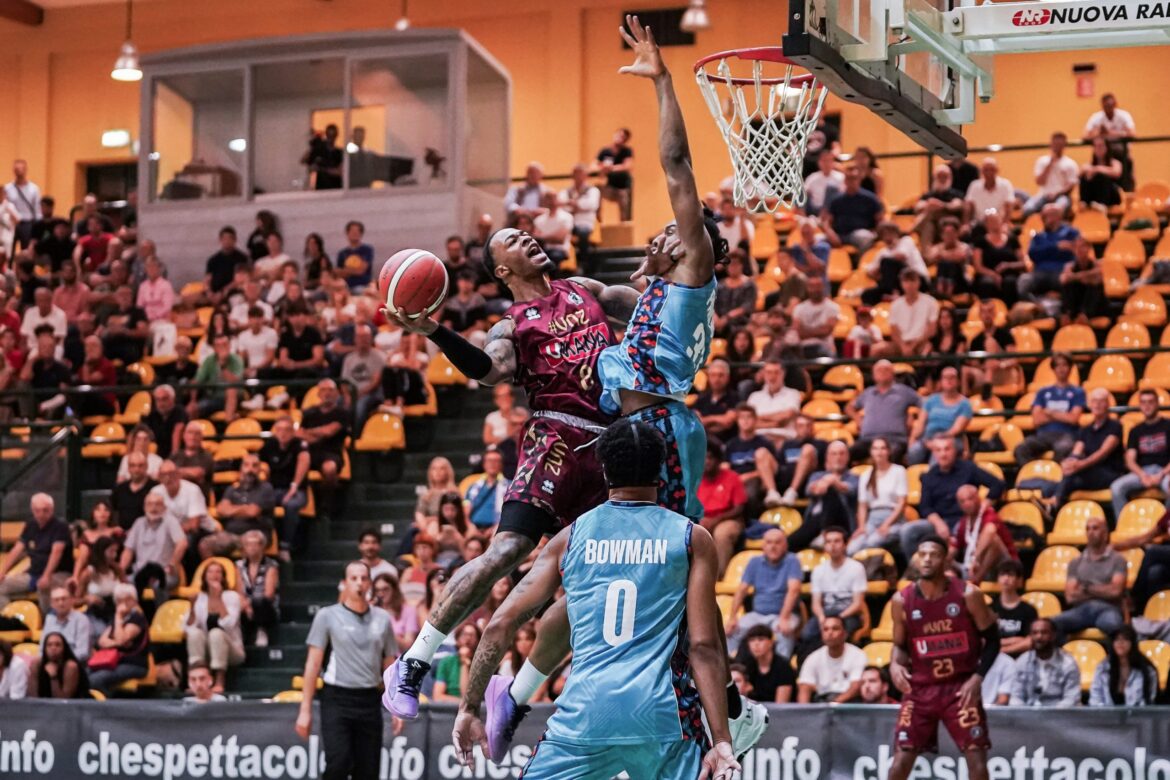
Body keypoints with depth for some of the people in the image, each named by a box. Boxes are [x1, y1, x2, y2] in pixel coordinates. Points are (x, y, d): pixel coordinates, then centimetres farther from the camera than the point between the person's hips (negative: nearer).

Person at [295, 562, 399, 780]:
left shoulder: (382, 619, 10)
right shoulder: (327, 616, 1)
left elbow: (390, 666, 14)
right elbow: (313, 664, 0)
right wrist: (305, 710, -4)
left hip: (369, 702, 3)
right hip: (337, 699, -3)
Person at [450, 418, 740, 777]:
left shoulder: (571, 538, 12)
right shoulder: (693, 539, 7)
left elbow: (500, 625, 8)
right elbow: (704, 646, -1)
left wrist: (469, 708, 16)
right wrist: (722, 740, -1)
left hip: (585, 712, 1)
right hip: (662, 717, -1)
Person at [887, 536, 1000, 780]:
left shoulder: (968, 595, -8)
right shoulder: (902, 600, -2)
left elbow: (992, 639, -1)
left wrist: (977, 677, -12)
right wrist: (895, 664, -13)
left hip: (961, 687, -1)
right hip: (920, 687, 2)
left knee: (976, 757, -3)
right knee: (902, 758, -2)